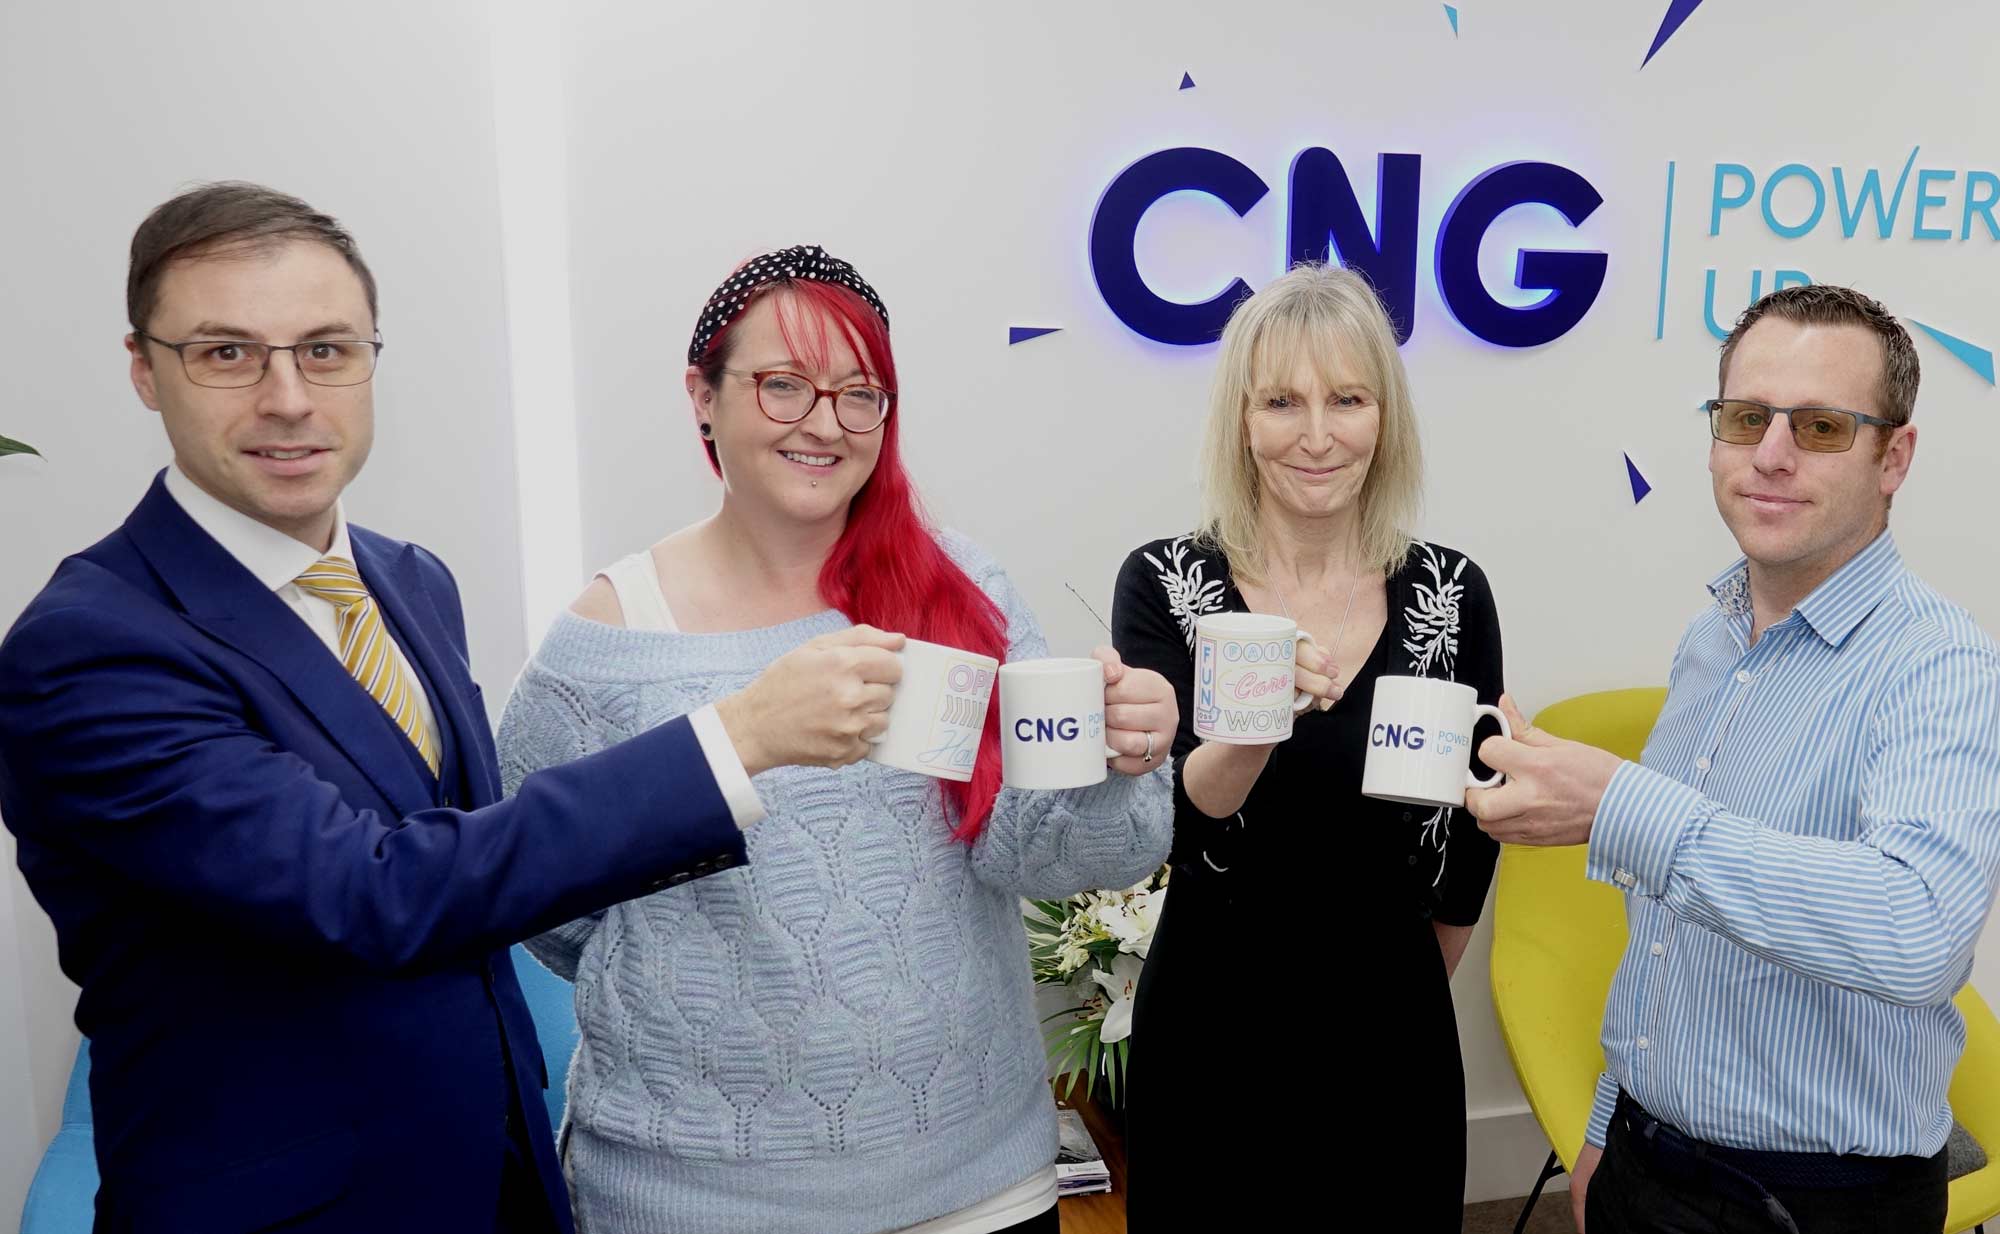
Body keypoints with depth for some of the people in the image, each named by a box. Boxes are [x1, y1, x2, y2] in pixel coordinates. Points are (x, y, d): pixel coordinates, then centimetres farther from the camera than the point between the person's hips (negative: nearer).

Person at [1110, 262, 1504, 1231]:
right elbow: (1170, 819, -19)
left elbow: (1470, 825, 6)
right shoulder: (1165, 584, -9)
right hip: (1212, 1028, -1)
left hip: (1390, 1028, 2)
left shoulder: (1450, 593, -5)